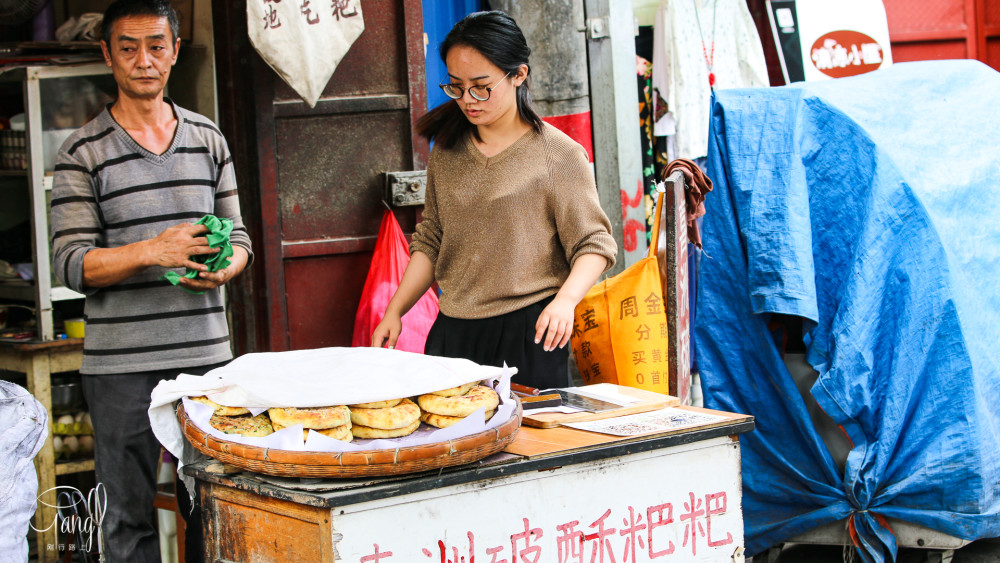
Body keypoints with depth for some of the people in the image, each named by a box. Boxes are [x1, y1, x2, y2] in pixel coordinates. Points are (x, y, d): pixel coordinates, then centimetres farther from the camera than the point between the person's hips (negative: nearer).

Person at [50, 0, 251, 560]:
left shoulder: (209, 138, 11)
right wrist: (149, 252, -22)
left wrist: (224, 267, -9)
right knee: (130, 513, 3)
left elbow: (238, 235, 14)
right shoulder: (84, 152, -1)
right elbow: (72, 263, -6)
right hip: (122, 364, -3)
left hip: (206, 351, 3)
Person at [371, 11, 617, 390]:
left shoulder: (559, 154, -4)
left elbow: (594, 243, -7)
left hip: (529, 332, -4)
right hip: (452, 332, 4)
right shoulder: (447, 152, 11)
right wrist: (395, 312, 10)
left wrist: (566, 299, -25)